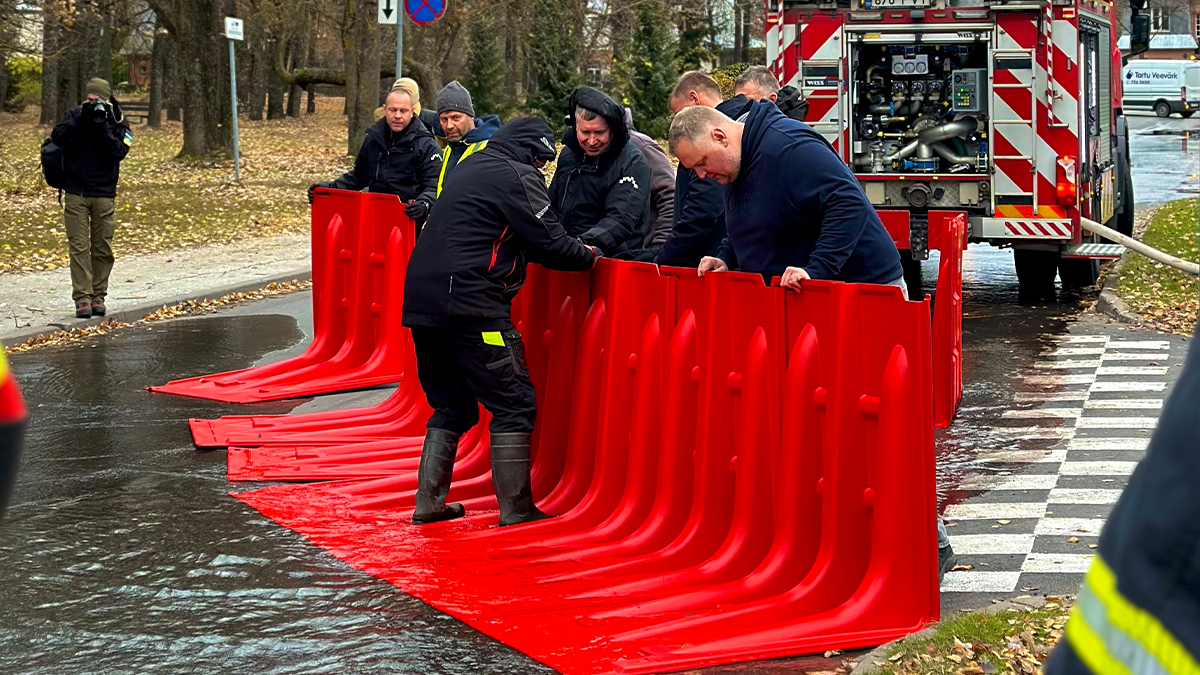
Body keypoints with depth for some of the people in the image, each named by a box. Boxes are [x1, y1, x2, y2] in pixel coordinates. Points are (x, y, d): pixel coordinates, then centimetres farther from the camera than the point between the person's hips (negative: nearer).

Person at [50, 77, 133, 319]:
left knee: (102, 249, 4)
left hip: (104, 195, 0)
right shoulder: (75, 114, 1)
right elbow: (57, 137, -13)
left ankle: (98, 297, 14)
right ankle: (82, 299, -5)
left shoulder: (118, 122, 0)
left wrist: (102, 127, -22)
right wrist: (81, 120, -22)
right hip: (75, 193, 0)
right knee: (79, 247, -4)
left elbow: (119, 151, -14)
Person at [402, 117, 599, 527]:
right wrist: (588, 256, 11)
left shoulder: (470, 168, 22)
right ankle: (517, 510, 0)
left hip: (422, 301, 9)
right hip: (470, 307, -9)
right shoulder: (518, 176, -4)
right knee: (514, 406, -1)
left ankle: (429, 502, 14)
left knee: (452, 406, 18)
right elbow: (548, 243, -8)